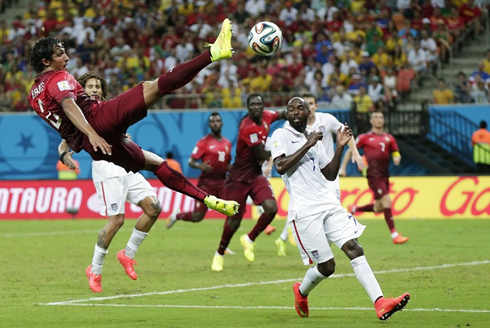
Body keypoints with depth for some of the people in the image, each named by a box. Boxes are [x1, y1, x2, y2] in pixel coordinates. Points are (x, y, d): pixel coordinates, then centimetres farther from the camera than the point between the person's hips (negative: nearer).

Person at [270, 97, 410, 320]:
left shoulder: (314, 138, 20)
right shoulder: (282, 135, 1)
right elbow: (280, 166, -16)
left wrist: (340, 147, 11)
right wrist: (307, 145, -15)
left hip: (329, 204, 6)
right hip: (304, 209, -6)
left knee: (354, 248, -10)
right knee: (326, 266, -6)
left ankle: (380, 303, -18)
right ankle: (301, 292, 26)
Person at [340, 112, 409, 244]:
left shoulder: (389, 138, 12)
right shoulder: (365, 137, 1)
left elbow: (395, 153, 17)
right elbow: (350, 150, 8)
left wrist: (397, 158, -7)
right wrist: (343, 167, 3)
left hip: (384, 175, 6)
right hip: (374, 175, -6)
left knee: (378, 208, 11)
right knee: (387, 201, -17)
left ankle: (354, 209, 38)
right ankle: (394, 235, -15)